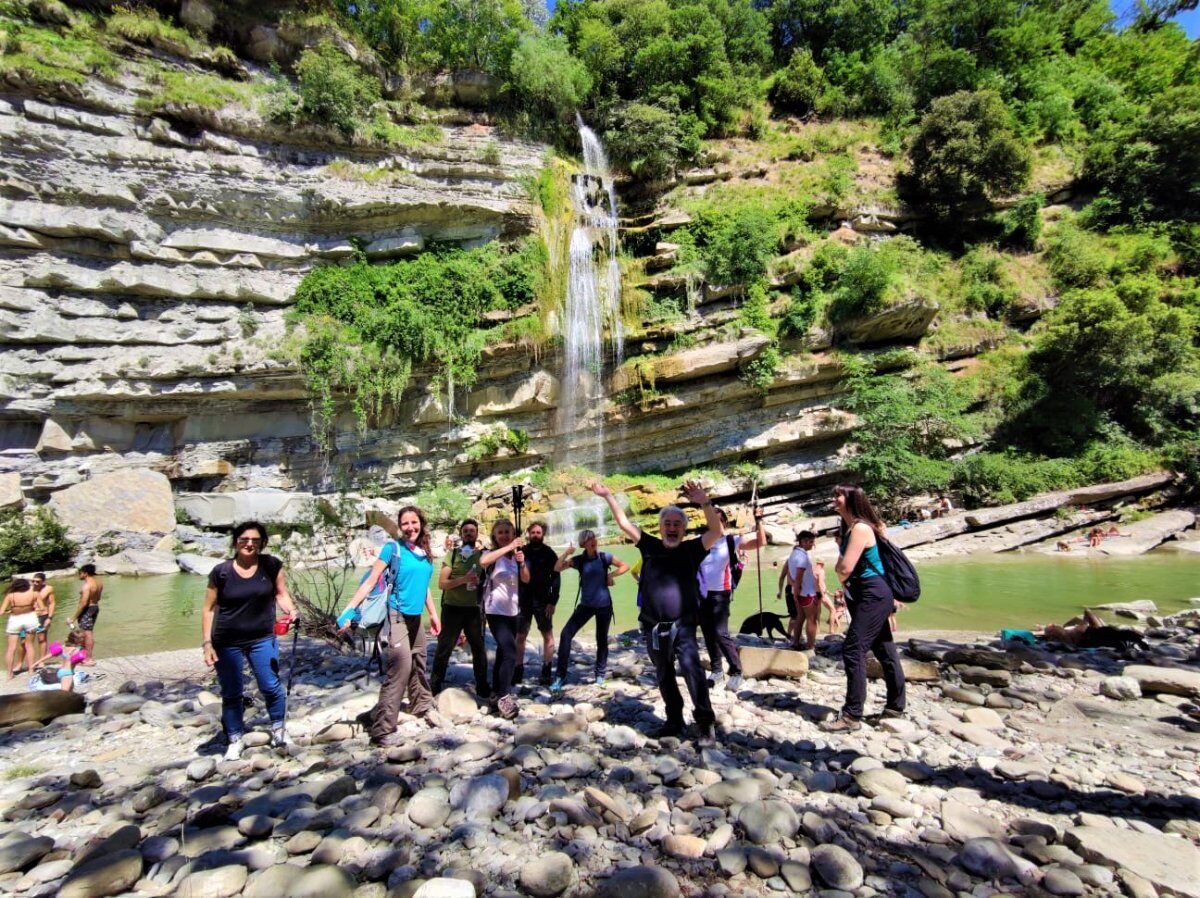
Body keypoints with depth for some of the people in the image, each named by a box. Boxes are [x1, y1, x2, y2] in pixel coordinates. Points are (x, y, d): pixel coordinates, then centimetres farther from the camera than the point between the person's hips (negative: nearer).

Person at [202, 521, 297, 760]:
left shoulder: (271, 565, -4)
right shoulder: (221, 572, -6)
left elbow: (281, 593, 5)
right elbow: (209, 609, 0)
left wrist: (290, 610, -16)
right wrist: (207, 643, -4)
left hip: (262, 638, 0)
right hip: (227, 643, 0)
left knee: (271, 686, 0)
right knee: (231, 693, 9)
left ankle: (278, 729, 23)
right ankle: (234, 740, 27)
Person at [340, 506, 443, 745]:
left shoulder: (424, 552, 6)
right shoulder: (393, 548, -11)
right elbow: (370, 581, -14)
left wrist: (433, 614, 21)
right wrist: (349, 609, -22)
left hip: (416, 617, 7)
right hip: (396, 616, -7)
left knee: (419, 663, 20)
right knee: (400, 667, -15)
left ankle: (422, 707, 42)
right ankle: (382, 729, -8)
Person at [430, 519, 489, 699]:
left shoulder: (483, 555, 2)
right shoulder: (452, 553, -4)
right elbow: (442, 583, -10)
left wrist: (479, 581, -13)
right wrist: (464, 579, -24)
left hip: (474, 609, 2)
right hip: (452, 608, -2)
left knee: (479, 648, 9)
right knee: (444, 649, 5)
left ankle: (482, 687, 22)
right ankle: (434, 687, 19)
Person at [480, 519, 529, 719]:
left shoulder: (516, 555, 7)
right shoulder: (492, 554, -10)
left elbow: (526, 579, 0)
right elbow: (483, 561, -34)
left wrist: (521, 562, -19)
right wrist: (509, 547, -33)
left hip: (513, 610, 7)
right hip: (496, 611, -7)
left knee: (502, 654, 14)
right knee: (510, 654, -17)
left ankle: (496, 695, 25)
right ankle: (503, 697, -8)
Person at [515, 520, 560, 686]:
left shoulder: (549, 554, -1)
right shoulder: (521, 551, 4)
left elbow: (556, 578, -4)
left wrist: (552, 601, -11)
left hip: (542, 600, -2)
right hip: (523, 599, 2)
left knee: (547, 635, 4)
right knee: (520, 636, 6)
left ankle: (546, 671, 13)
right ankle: (518, 671, 16)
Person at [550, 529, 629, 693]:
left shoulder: (605, 557, -5)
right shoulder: (579, 560, -2)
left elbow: (625, 566, 2)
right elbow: (557, 568, -9)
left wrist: (611, 575, -11)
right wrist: (566, 553, -21)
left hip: (604, 605, -1)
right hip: (586, 605, 1)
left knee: (602, 640, 10)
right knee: (566, 634, -13)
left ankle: (600, 674, 29)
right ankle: (560, 676, -7)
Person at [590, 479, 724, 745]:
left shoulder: (691, 549, -2)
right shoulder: (650, 547, 3)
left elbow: (717, 531, -15)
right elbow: (624, 524, 2)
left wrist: (704, 503, -30)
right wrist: (608, 496, -4)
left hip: (682, 625, -3)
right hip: (653, 626, 4)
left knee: (691, 666, -21)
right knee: (664, 676, 16)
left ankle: (705, 722, -11)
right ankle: (674, 721, 32)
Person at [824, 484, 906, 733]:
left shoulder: (860, 528, -18)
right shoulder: (850, 528, 13)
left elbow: (845, 568, -23)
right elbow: (841, 566, 17)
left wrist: (842, 575, -2)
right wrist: (843, 573, -3)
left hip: (873, 595, -10)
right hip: (871, 596, 10)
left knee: (853, 650, -12)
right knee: (884, 650, 18)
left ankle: (852, 716, -9)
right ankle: (896, 706, 31)